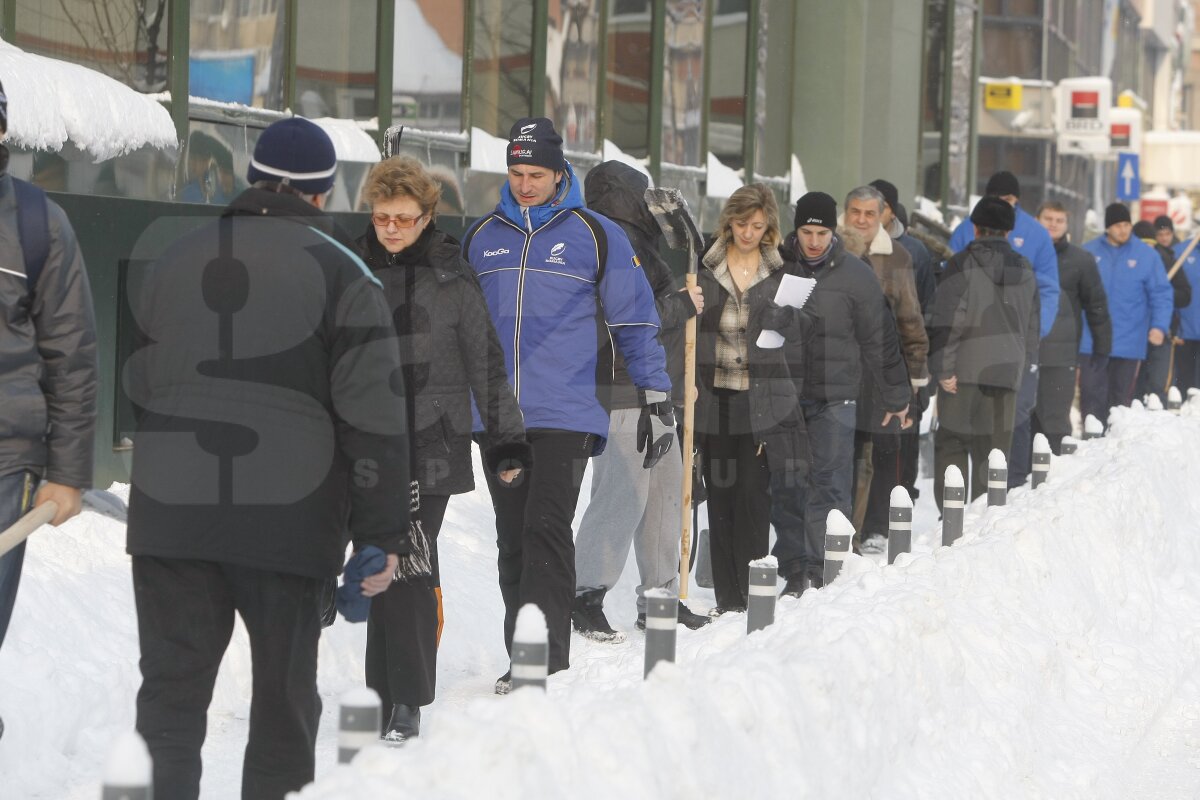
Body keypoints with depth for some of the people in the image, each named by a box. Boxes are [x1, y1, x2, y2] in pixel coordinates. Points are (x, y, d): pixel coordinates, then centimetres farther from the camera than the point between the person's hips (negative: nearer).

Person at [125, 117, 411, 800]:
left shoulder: (171, 263, 12)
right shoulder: (342, 272, -1)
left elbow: (137, 387, 20)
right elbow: (374, 417, -7)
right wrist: (382, 536, -4)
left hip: (169, 516, 3)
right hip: (290, 520, -3)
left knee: (170, 692, 6)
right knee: (283, 700, 8)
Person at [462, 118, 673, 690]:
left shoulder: (596, 235, 1)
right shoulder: (480, 238, 11)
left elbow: (635, 320, 5)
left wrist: (657, 399, 2)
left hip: (566, 416, -4)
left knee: (547, 529, -14)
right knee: (512, 541, 7)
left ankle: (545, 662, -14)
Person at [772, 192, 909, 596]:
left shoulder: (856, 275, 0)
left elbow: (878, 340, 4)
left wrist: (896, 396, 6)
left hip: (834, 397, -2)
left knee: (828, 484, -7)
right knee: (786, 486, 3)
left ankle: (821, 570, -4)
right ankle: (794, 568, 11)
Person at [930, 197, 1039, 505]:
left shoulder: (962, 265, -6)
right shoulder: (1024, 271, 12)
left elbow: (947, 321, -13)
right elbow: (1031, 329, 17)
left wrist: (943, 368, -10)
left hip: (964, 373, -4)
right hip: (1007, 374, 4)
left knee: (950, 445, 4)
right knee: (992, 453, 8)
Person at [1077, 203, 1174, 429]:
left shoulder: (1147, 255, 0)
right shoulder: (1089, 252, 3)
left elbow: (1162, 294, 0)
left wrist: (1159, 326, -12)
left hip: (1129, 342, 0)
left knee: (1121, 396, 7)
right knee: (1091, 393, -3)